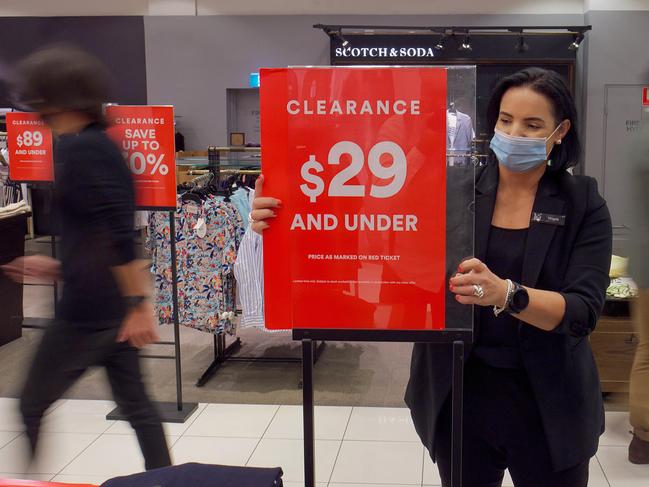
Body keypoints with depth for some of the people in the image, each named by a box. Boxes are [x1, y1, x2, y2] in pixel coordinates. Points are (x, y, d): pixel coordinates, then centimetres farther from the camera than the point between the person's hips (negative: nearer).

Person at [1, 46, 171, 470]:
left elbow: (118, 231, -24)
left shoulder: (76, 149, -16)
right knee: (135, 401, 14)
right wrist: (58, 269, 24)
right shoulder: (102, 145, 13)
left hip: (89, 309, -9)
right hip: (115, 305, 9)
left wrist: (139, 303, -23)